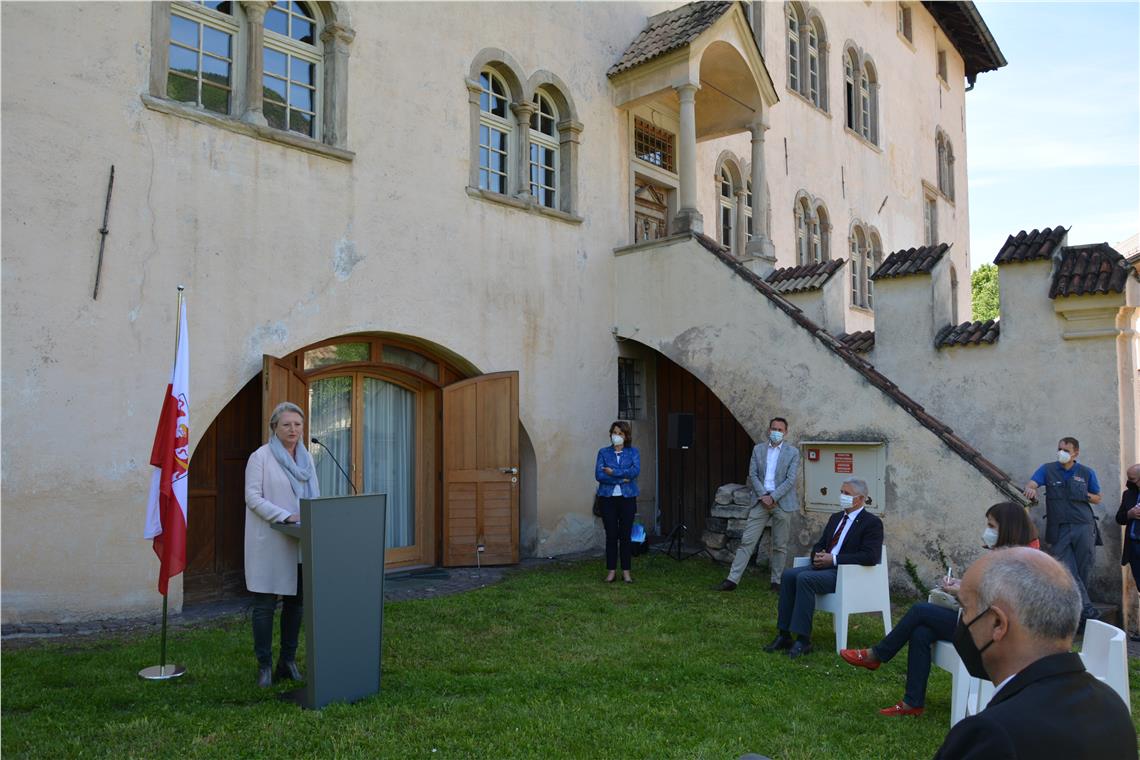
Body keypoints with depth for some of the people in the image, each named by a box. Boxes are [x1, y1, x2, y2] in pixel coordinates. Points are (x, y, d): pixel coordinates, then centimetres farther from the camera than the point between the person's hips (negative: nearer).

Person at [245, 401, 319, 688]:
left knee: (296, 601, 10)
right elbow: (253, 497, -11)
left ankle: (288, 661, 22)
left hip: (299, 543, 6)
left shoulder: (306, 457, 12)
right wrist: (286, 516, -21)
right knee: (265, 604, 0)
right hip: (270, 543, -5)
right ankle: (264, 666, 13)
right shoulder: (260, 456, -6)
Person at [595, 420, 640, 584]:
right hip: (608, 498, 0)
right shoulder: (603, 452, 5)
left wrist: (613, 472, -14)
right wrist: (622, 478, -12)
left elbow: (636, 471, -12)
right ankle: (611, 570, 11)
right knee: (611, 535, 1)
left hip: (627, 498, 0)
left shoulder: (633, 452, 5)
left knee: (625, 535, 3)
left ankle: (626, 571, 12)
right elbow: (599, 475, -7)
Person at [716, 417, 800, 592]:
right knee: (747, 541, -2)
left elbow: (790, 480, -7)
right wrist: (763, 496, -9)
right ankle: (732, 579, -1)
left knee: (780, 545, 6)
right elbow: (753, 475, 3)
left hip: (782, 503, -1)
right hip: (762, 501, 2)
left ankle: (776, 581, 18)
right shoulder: (758, 449, 8)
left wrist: (773, 497, -14)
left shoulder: (793, 452, 1)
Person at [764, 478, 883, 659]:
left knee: (805, 578, -30)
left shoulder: (872, 523, -3)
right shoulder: (836, 518, 21)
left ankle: (803, 640, -27)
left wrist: (833, 559, -19)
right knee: (788, 575, -17)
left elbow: (870, 556, -17)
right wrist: (817, 555, -3)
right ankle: (783, 635, -16)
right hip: (824, 566, 8)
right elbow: (819, 545, 24)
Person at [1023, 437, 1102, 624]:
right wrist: (1031, 489, -33)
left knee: (1083, 570, 4)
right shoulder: (1048, 469, 6)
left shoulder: (1087, 473, 9)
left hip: (1083, 527, 1)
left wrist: (1084, 495, -5)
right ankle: (1086, 609, -8)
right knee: (1067, 571, -9)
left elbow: (1097, 498, 17)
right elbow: (1030, 484, -9)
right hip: (1058, 529, -1)